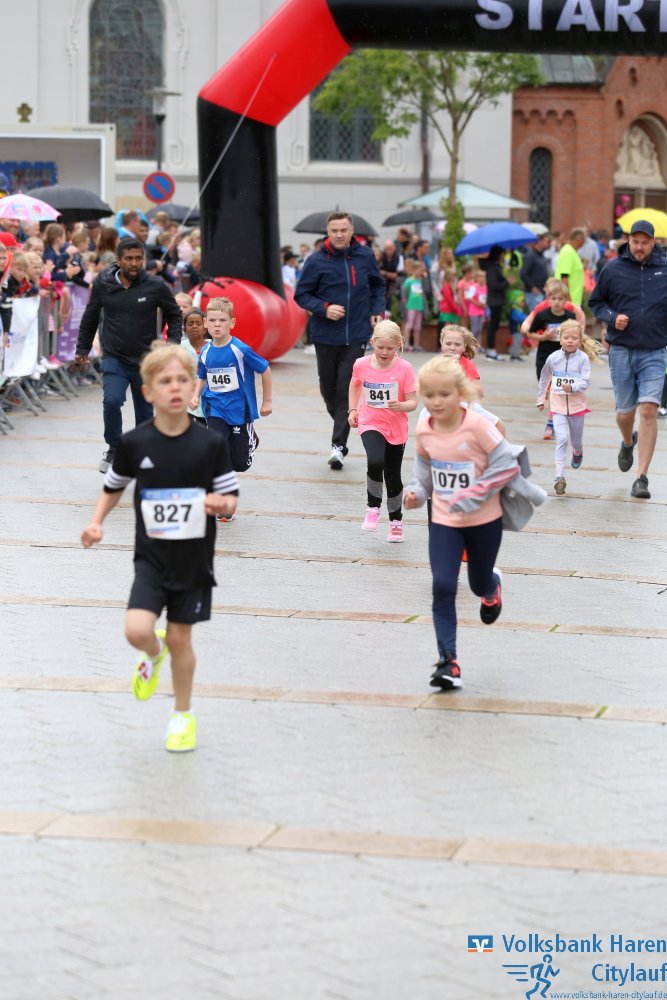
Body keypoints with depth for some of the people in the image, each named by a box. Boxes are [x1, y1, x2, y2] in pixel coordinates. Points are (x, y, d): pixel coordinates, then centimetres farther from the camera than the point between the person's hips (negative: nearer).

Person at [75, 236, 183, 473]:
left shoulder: (156, 286, -7)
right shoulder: (102, 284, -4)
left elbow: (174, 315, 9)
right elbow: (90, 318, 12)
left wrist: (174, 342, -5)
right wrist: (82, 349, 15)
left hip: (145, 361, 1)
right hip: (114, 358, 0)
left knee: (145, 415, 7)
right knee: (112, 401, -22)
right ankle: (114, 449, 1)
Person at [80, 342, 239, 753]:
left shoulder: (211, 444, -10)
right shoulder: (134, 444, -7)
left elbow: (230, 498, -2)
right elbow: (114, 487, 10)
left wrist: (221, 503, -25)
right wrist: (97, 522, -5)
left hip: (194, 559, 0)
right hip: (152, 556, 0)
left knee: (180, 638, 8)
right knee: (137, 630, -17)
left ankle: (184, 715, 32)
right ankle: (154, 655, 23)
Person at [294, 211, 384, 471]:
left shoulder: (365, 256, 2)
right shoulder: (316, 261, -6)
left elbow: (378, 284, 19)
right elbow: (301, 294, -1)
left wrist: (377, 310, 5)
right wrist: (324, 308, -17)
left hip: (356, 335, 0)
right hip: (325, 335, 0)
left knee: (347, 390, -8)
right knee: (328, 388, 11)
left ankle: (339, 444, -7)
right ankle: (340, 421, 38)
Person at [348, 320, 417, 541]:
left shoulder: (404, 369, -14)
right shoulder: (361, 365, -8)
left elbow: (412, 403, -12)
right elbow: (355, 384, 15)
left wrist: (400, 405, -32)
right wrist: (353, 410, 9)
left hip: (396, 429, 0)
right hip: (370, 424, 0)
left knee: (393, 477, 11)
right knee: (375, 463, -28)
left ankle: (396, 520, 34)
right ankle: (373, 507, -5)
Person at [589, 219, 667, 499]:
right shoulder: (613, 269, 0)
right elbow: (596, 301, 10)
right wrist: (612, 318, -8)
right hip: (621, 350, 1)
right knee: (625, 411, 9)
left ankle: (642, 477, -8)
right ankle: (628, 443, 46)